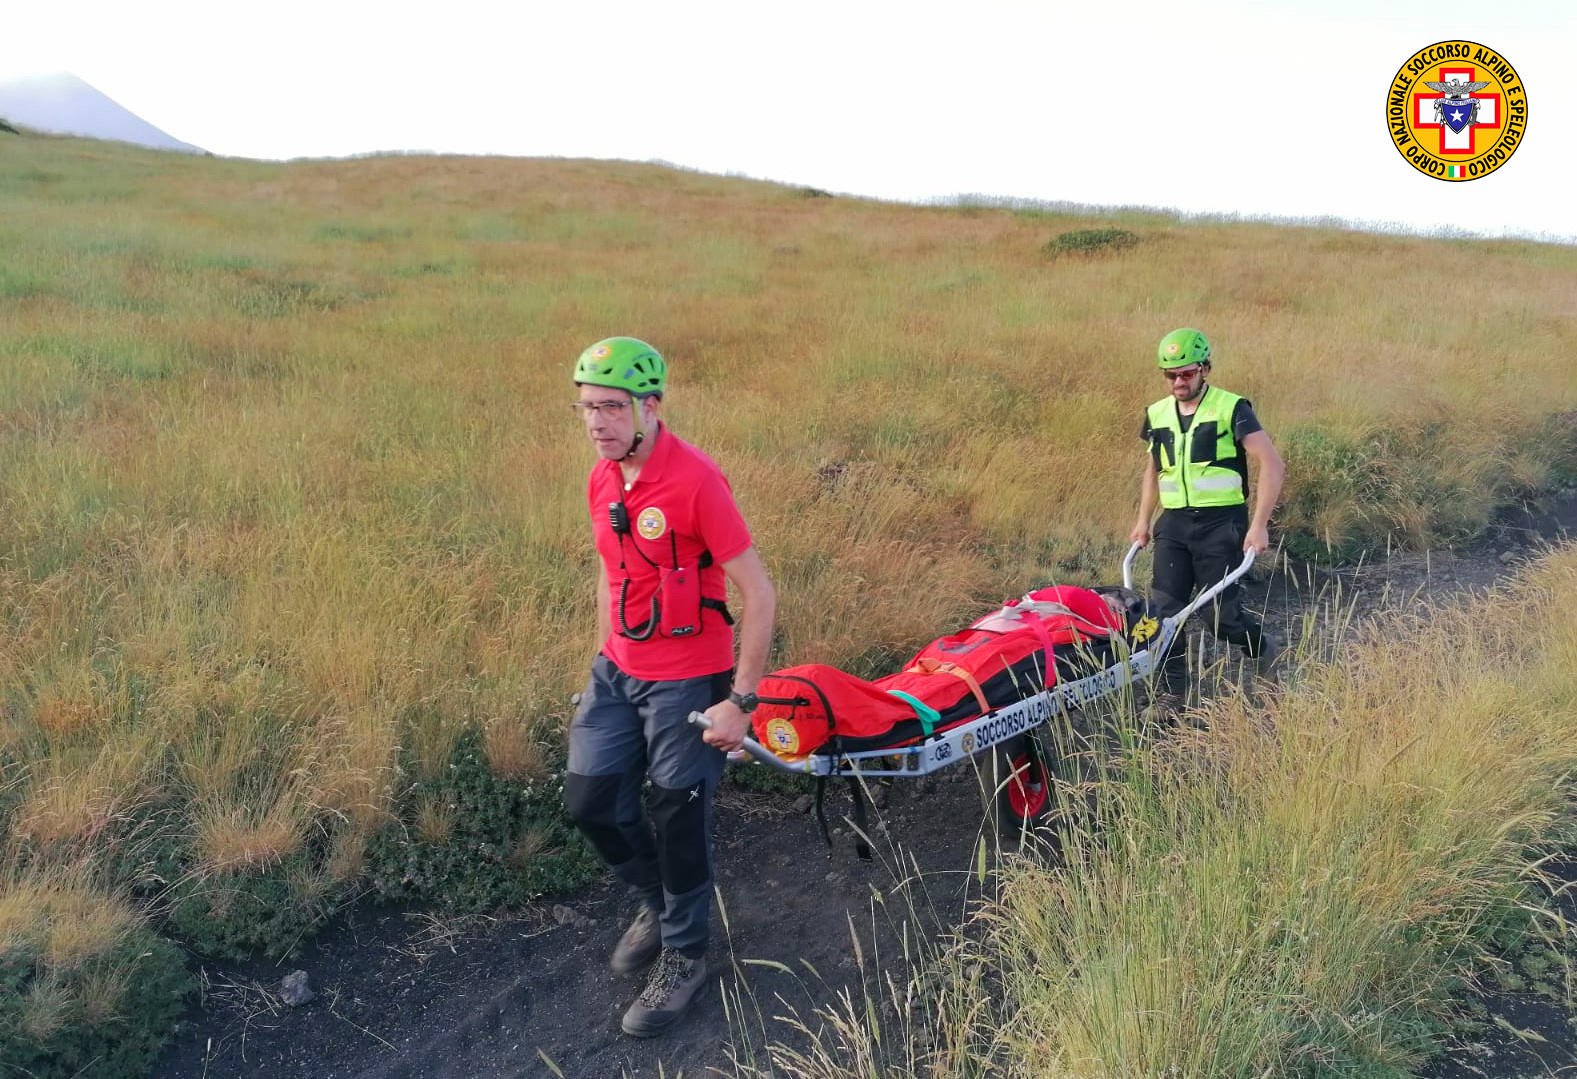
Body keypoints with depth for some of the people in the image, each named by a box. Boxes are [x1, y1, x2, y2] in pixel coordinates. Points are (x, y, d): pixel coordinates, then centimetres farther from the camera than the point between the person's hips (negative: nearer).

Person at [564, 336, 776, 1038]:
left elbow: (758, 595, -19)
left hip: (687, 680, -7)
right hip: (617, 672, 7)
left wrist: (741, 701, -19)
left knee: (677, 823, 6)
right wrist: (605, 661, 17)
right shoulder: (602, 481, 2)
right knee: (591, 801, 10)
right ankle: (657, 902, 39)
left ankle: (684, 958, 30)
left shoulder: (697, 481, -22)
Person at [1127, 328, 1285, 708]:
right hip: (1173, 523, 5)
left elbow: (1272, 465, -12)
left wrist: (1258, 525, -19)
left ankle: (1265, 649, 28)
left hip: (1220, 523, -5)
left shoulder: (1232, 409, -7)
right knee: (1164, 610, -3)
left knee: (1223, 615, -3)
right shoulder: (1157, 415, 9)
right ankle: (1170, 695, 7)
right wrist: (1143, 520, 16)